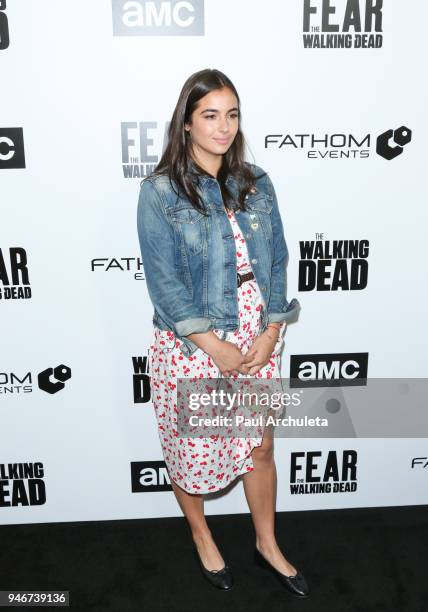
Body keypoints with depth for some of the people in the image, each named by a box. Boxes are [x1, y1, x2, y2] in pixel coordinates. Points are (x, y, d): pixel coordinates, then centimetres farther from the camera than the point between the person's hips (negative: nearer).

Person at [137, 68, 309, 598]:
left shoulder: (257, 183, 3)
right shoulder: (160, 191, -10)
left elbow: (276, 261, 3)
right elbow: (164, 280, -14)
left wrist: (270, 333, -7)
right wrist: (216, 346, -16)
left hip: (256, 339, 4)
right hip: (190, 345, -3)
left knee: (259, 445, 16)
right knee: (190, 448, 14)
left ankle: (267, 544, 39)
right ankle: (201, 536, 42)